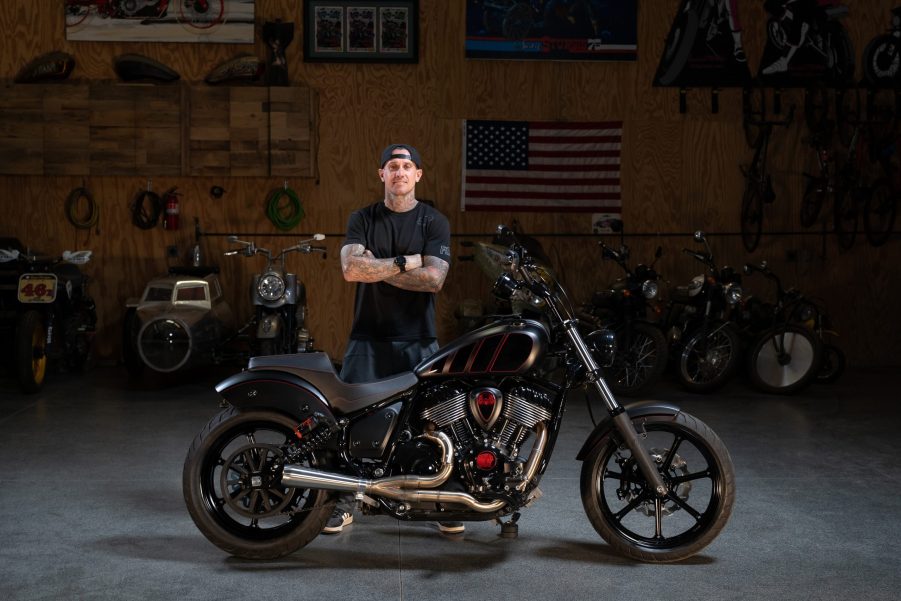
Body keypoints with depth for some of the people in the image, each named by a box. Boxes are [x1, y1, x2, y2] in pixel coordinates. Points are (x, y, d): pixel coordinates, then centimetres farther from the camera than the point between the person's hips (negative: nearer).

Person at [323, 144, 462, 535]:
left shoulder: (434, 222, 4)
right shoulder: (362, 219, 9)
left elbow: (433, 279, -10)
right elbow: (351, 268, -9)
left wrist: (376, 268, -9)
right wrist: (403, 262, -12)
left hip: (418, 340, -1)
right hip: (368, 337, 1)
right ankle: (343, 503, 8)